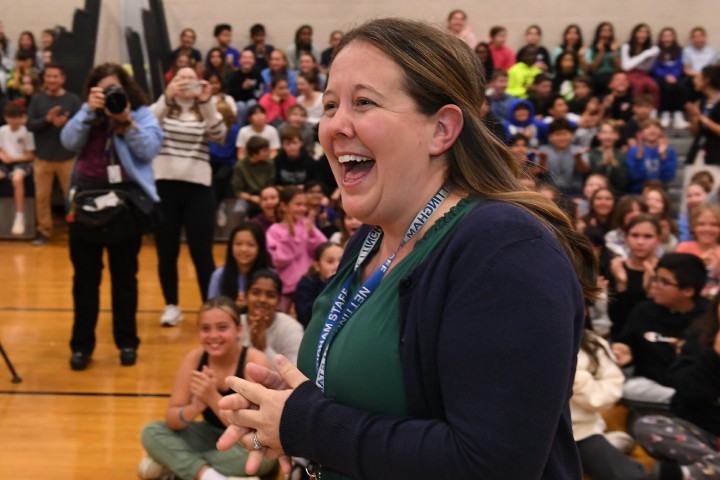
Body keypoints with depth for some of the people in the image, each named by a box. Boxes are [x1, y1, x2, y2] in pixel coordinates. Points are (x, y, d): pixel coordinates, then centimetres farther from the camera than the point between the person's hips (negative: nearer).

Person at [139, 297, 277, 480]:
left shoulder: (255, 361, -24)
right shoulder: (194, 358, -12)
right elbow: (171, 418, -13)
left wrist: (213, 398, -40)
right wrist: (196, 407, -35)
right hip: (212, 436, 4)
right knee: (151, 432, -14)